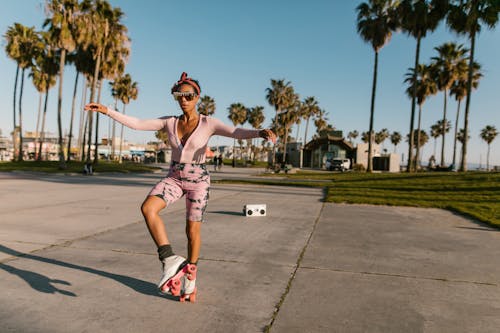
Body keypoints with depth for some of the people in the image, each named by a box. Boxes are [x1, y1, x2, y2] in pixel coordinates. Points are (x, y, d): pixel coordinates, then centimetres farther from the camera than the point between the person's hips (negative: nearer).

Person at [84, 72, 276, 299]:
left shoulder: (208, 123, -8)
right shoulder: (169, 122, 3)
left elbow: (237, 132, -23)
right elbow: (136, 124, 2)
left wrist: (260, 133, -43)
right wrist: (106, 111, -4)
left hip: (198, 180, -3)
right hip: (174, 178, 3)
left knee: (193, 231, 3)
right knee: (148, 208, -25)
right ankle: (169, 259, -21)